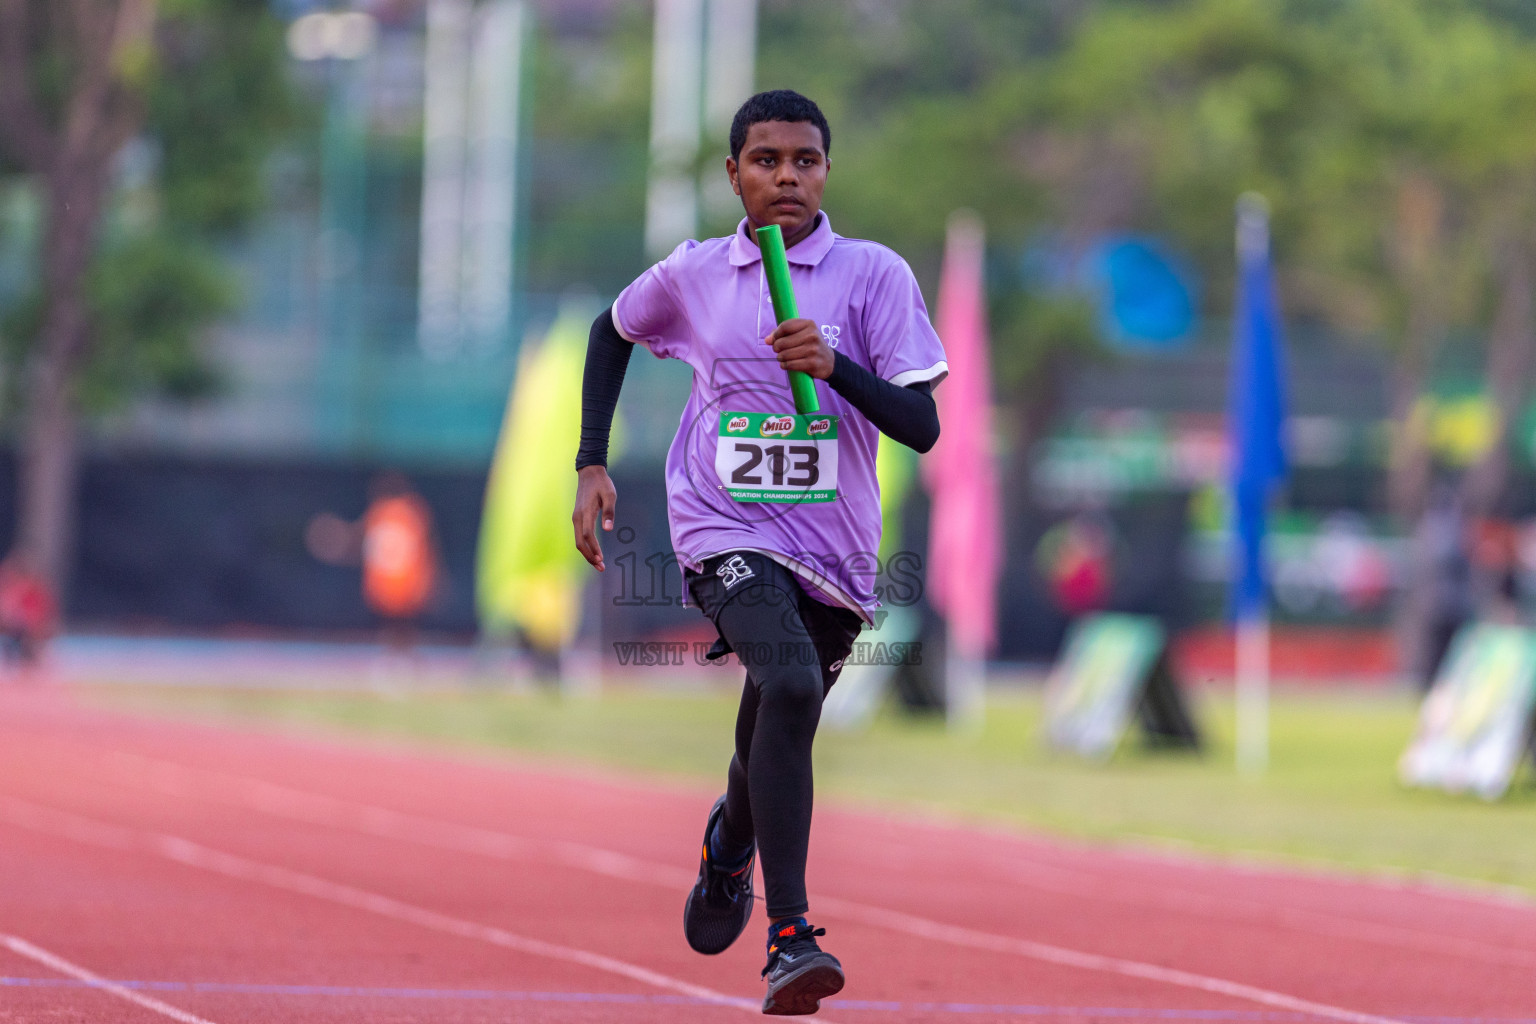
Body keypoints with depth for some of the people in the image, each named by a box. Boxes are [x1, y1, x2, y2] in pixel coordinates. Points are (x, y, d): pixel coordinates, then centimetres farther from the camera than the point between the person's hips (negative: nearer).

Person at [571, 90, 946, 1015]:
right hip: (725, 531, -2)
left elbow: (922, 426, -10)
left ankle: (731, 841, 56)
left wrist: (835, 365, -26)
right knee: (789, 686, -29)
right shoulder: (692, 276, 2)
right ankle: (790, 937, -33)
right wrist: (592, 465, 16)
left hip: (834, 549, 2)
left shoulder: (874, 274, -4)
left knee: (776, 736, 16)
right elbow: (613, 331, 24)